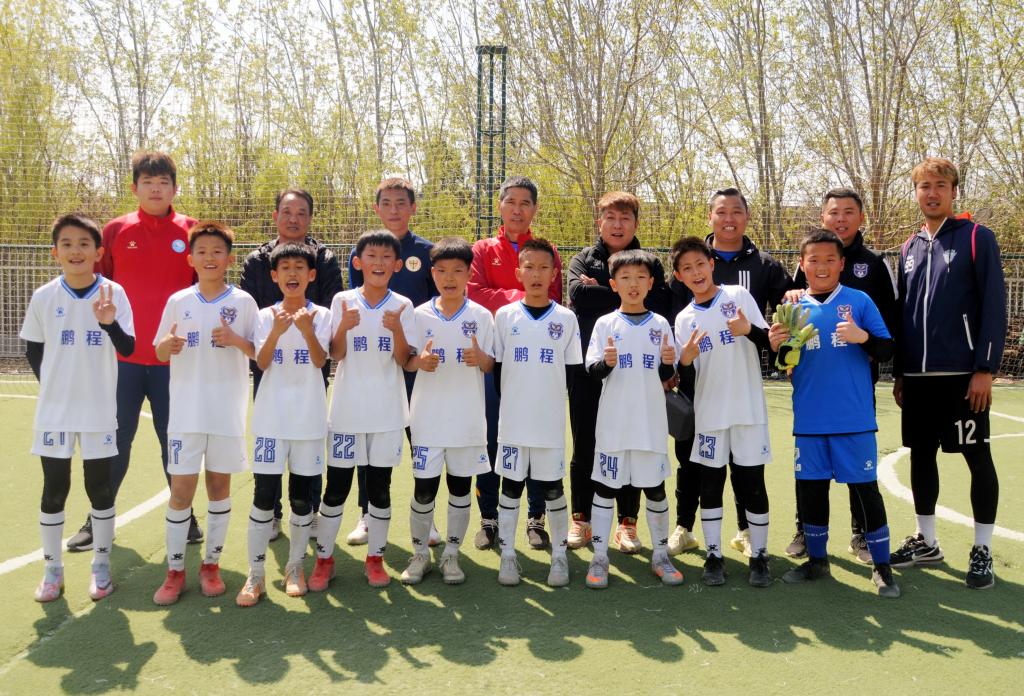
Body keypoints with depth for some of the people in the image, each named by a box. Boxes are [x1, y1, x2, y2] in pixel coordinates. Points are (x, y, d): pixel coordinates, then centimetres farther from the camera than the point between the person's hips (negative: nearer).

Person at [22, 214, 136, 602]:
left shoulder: (113, 293, -8)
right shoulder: (43, 297, -3)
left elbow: (128, 349, -15)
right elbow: (33, 349, 10)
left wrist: (109, 323, -33)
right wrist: (53, 383, 2)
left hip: (99, 411, -1)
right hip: (54, 410, 1)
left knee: (100, 487, 7)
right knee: (54, 489, 8)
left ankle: (101, 566, 22)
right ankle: (52, 569, 22)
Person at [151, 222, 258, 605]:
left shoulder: (243, 302, -1)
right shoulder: (178, 302, 3)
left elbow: (259, 353, 1)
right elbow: (159, 352, 9)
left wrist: (236, 340, -18)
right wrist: (168, 345, -14)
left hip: (227, 411, 0)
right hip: (186, 411, 1)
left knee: (219, 484, 9)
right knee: (181, 488, 1)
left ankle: (211, 564, 21)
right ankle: (175, 570, 12)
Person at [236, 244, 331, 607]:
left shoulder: (320, 315, 0)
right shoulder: (266, 315, 2)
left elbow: (320, 361, -13)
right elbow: (262, 363, -8)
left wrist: (306, 328, -30)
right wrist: (276, 332, -25)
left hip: (309, 417, 0)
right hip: (272, 417, 0)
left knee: (302, 495, 8)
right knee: (264, 494, -2)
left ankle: (295, 566, 24)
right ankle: (256, 575, 6)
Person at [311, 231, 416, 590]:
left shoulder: (402, 306, 0)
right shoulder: (343, 301, -2)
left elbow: (404, 361, -4)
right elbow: (336, 355, -4)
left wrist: (397, 330, -21)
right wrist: (344, 326, -22)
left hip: (387, 411, 1)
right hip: (347, 409, 0)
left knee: (380, 487, 9)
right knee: (336, 487, 5)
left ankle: (375, 557, 22)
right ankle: (324, 558, 18)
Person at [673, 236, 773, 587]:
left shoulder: (738, 296, 0)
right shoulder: (684, 319, 5)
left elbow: (769, 341, -2)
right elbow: (683, 372, 3)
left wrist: (749, 330, -22)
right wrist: (684, 359, -19)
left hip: (748, 408, -2)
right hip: (709, 411, 2)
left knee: (753, 482, 3)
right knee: (710, 482, 7)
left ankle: (759, 555, 15)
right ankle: (714, 555, 17)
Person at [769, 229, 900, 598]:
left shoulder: (859, 301, -1)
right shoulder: (795, 308, 6)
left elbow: (887, 350, -2)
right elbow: (787, 364, 11)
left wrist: (863, 336, -21)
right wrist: (777, 347, -10)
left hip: (854, 419, -3)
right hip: (809, 420, 3)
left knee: (866, 488, 2)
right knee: (811, 487, 11)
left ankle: (882, 566, 16)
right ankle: (817, 560, 27)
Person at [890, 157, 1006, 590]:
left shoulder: (977, 238, -3)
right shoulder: (910, 249, 13)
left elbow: (994, 306, -9)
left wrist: (985, 369, -15)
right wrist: (899, 373, 13)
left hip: (962, 373, -6)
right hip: (918, 375, 6)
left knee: (977, 458, 2)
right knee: (921, 454, 11)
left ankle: (982, 551, 12)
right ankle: (926, 541, 24)